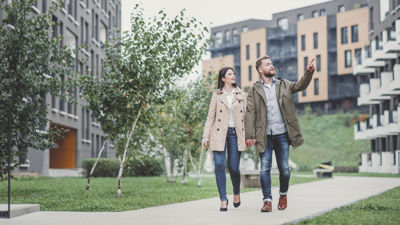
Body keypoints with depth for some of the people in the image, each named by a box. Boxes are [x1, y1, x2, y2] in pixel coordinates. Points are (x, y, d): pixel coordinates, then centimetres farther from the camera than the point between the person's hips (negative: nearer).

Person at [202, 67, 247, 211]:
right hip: (219, 134, -1)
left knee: (233, 167, -3)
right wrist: (206, 136, -2)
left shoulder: (241, 95, 11)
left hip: (236, 133, 1)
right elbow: (211, 117, 5)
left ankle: (236, 193, 24)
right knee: (219, 165, -10)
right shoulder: (216, 95, 7)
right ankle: (223, 199, -2)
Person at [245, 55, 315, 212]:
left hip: (282, 134, 2)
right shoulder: (253, 90, 4)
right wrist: (249, 135, -10)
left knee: (284, 169, 5)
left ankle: (283, 195, 27)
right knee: (265, 169, -4)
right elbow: (250, 113, -2)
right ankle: (267, 201, 3)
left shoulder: (283, 85, 12)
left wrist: (309, 72, -21)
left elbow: (300, 85, -2)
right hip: (265, 136, -1)